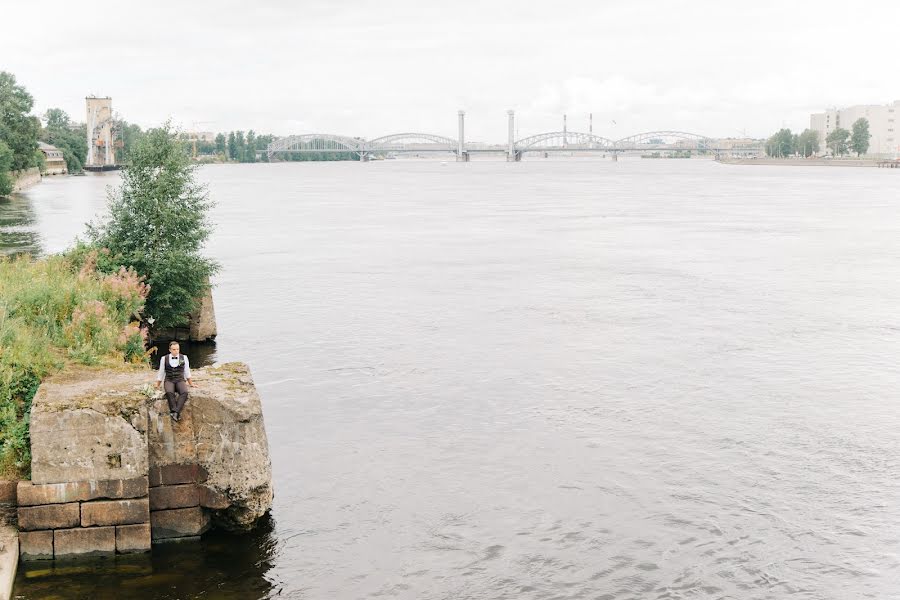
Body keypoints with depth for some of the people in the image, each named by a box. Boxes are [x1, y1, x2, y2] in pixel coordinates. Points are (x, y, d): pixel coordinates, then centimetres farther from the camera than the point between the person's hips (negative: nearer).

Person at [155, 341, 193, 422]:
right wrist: (157, 385, 20)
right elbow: (161, 373, 16)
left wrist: (191, 383, 23)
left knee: (184, 392, -35)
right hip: (169, 381, 0)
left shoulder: (184, 358, 6)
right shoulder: (164, 359, 4)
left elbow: (187, 372, 17)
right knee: (169, 393, -37)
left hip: (180, 381, 0)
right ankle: (176, 414, -42)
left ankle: (175, 412, -45)